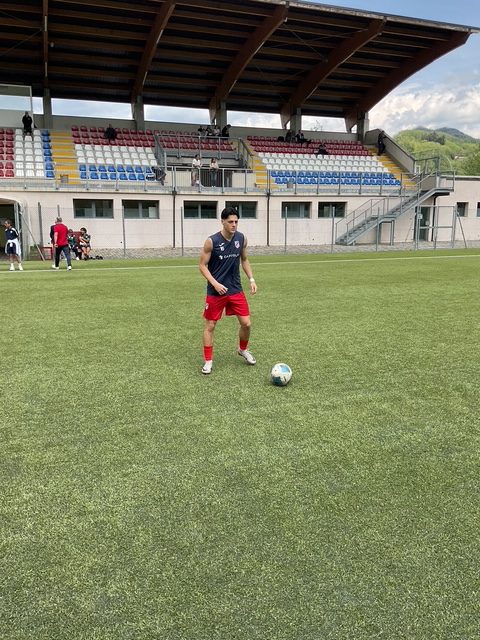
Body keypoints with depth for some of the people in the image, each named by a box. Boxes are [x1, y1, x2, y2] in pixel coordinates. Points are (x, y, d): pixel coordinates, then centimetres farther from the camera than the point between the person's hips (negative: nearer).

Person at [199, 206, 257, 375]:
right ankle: (208, 361, 18)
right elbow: (202, 265, -9)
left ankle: (243, 350, 31)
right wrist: (215, 283, -20)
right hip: (216, 291, -3)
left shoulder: (241, 238, -2)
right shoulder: (211, 241, -15)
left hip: (235, 289, 4)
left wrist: (251, 279, 4)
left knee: (246, 323, 2)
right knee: (210, 325, 4)